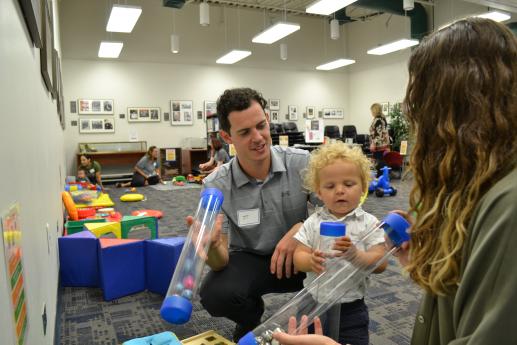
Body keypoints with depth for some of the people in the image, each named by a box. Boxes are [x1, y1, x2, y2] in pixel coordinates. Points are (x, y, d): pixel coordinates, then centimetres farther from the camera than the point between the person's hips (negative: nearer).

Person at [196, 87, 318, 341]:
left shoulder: (302, 163, -18)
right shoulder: (216, 186, -17)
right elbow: (220, 262, -19)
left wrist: (300, 229, -30)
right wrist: (210, 245, -44)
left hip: (296, 255, 1)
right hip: (249, 259, 0)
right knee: (215, 295, -30)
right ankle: (251, 317, 9)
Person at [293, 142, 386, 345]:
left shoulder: (369, 223, -8)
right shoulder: (313, 223, -4)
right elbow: (298, 258, -7)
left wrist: (355, 254, -32)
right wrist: (311, 261, -29)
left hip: (350, 307, -1)